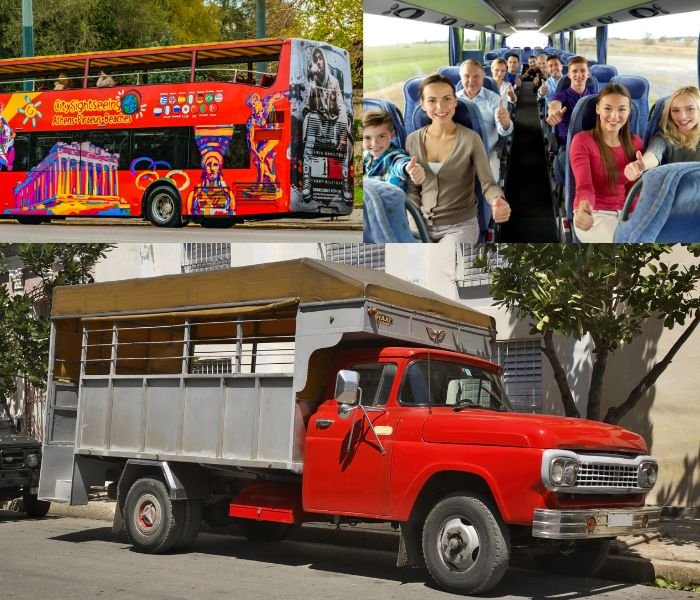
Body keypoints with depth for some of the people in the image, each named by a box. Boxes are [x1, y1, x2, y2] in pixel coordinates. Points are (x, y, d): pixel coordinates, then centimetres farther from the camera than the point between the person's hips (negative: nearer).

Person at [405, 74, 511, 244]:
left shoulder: (471, 139, -11)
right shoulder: (413, 140, 1)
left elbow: (488, 183, -11)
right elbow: (412, 189, 8)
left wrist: (498, 200, -34)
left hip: (460, 226, -3)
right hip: (423, 224, 4)